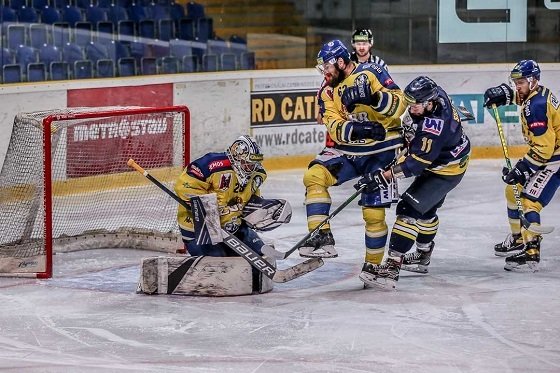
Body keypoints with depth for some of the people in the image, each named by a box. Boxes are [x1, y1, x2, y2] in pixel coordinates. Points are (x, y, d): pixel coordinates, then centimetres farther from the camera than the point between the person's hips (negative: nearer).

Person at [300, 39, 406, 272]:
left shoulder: (371, 74, -11)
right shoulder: (329, 91, 5)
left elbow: (399, 105, -20)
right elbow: (334, 128, -8)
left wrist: (374, 96, -38)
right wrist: (358, 129, -28)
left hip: (381, 151, -5)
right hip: (348, 150, 5)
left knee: (373, 212, -7)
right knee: (315, 175, -19)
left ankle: (374, 264, 11)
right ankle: (321, 237, -21)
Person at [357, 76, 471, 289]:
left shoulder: (434, 125, -37)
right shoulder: (434, 95, -11)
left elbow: (417, 163, -37)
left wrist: (384, 176, -39)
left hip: (446, 170, -10)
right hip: (435, 160, 10)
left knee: (409, 209, -19)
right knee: (425, 209, 26)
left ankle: (391, 269, -24)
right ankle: (422, 256, 47)